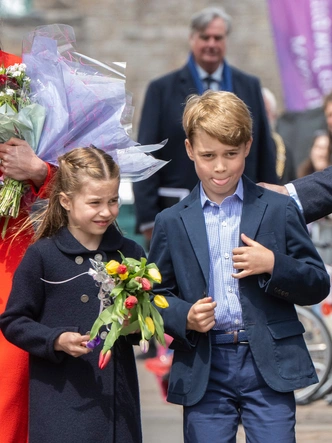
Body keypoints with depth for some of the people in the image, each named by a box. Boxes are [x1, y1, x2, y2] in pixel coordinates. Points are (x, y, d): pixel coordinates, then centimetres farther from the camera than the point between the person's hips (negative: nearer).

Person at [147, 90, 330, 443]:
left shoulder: (279, 210, 5)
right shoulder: (171, 222, 8)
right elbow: (156, 294, 12)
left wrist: (273, 265, -13)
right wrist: (184, 318, -9)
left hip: (269, 365, -1)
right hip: (204, 371, 1)